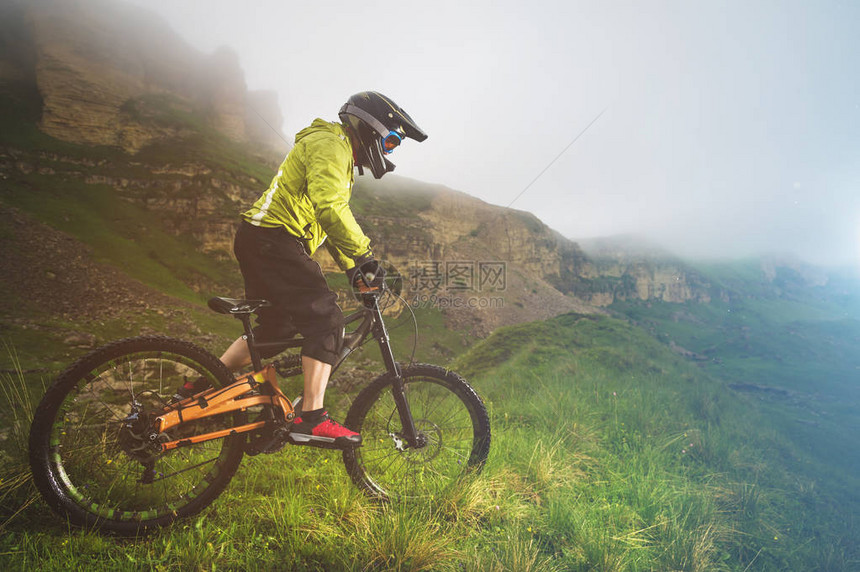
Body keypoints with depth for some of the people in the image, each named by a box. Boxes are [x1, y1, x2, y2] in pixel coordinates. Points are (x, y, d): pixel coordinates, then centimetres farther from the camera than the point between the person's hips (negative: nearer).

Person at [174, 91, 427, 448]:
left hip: (263, 243, 11)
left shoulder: (337, 153, 25)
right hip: (273, 241, -11)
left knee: (276, 329, 17)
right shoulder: (330, 144, -8)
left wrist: (353, 268, 14)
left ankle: (201, 387, 29)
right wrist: (363, 255, -22)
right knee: (326, 318, -18)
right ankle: (312, 419, -17)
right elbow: (330, 209, -26)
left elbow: (329, 223, 23)